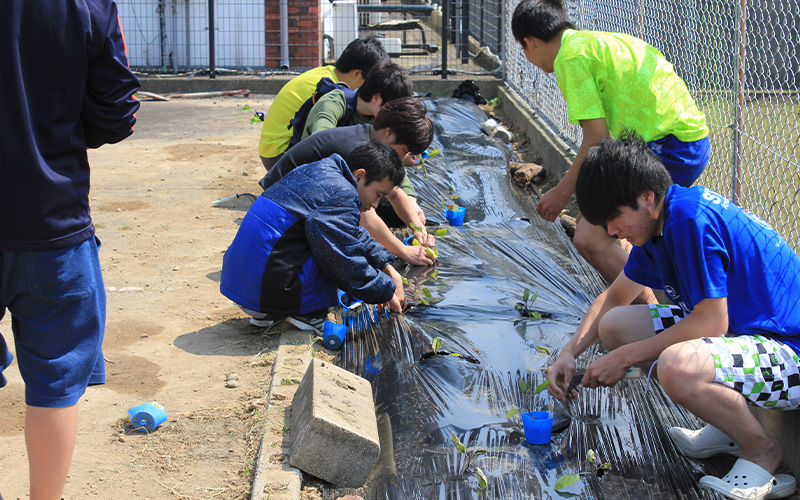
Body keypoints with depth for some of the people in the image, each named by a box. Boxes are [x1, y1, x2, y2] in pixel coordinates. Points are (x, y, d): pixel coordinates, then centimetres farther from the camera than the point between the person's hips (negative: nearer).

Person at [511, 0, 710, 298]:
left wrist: (562, 192, -3)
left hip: (670, 148, -10)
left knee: (590, 239, -14)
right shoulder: (599, 41, 20)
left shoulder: (572, 56, -8)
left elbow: (597, 138, -13)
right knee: (589, 219, 20)